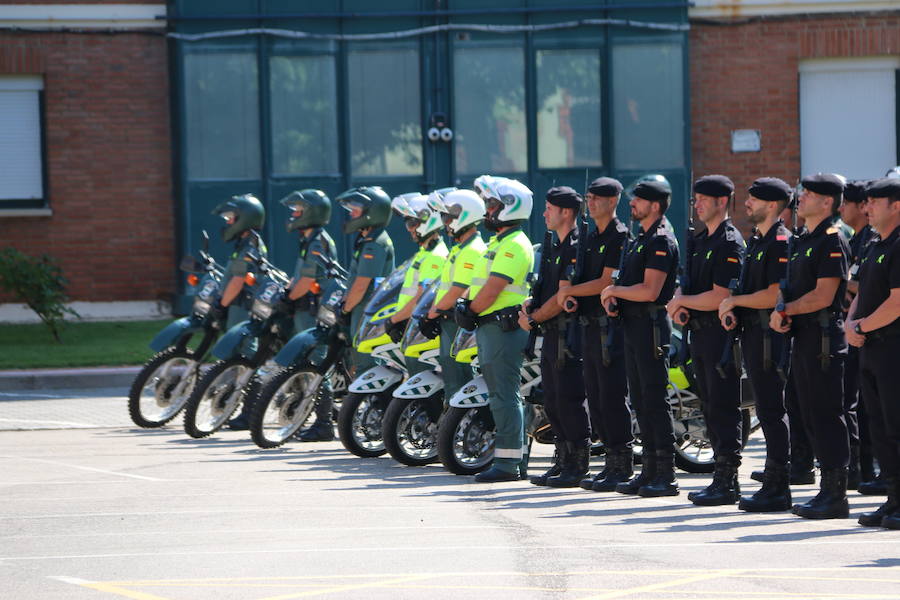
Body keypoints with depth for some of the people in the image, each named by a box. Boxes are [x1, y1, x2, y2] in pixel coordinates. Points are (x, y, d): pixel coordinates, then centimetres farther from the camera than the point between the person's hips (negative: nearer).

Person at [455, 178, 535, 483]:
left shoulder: (514, 246, -14)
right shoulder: (500, 243, 20)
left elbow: (492, 290, -20)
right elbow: (479, 283, 22)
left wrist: (472, 310, -7)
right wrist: (465, 302, 5)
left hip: (503, 328, -11)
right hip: (491, 328, 11)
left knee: (504, 395, -10)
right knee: (503, 395, 12)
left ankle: (508, 463, -10)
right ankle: (517, 459, 16)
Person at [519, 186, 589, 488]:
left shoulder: (576, 248, -13)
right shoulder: (553, 247, 18)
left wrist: (534, 318, -8)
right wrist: (530, 310, 1)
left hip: (568, 335, -10)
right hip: (551, 335, 10)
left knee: (570, 402, -8)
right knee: (553, 403, 12)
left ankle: (578, 466, -5)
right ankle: (563, 462, 18)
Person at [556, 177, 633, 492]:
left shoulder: (620, 237, -10)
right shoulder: (591, 238, 19)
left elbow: (606, 282, -16)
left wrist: (569, 291, -7)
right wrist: (571, 299, 1)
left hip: (611, 324, -9)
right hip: (589, 324, 9)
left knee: (612, 396, -9)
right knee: (596, 396, 10)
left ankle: (623, 467, -7)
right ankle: (612, 462, 15)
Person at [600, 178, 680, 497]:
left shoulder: (661, 241, -13)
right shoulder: (641, 240, 19)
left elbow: (649, 291, -20)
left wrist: (613, 290, -9)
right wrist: (613, 299, 3)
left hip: (651, 324, -10)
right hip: (633, 324, 10)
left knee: (654, 398, -9)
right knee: (640, 399, 11)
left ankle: (666, 475, -8)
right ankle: (649, 471, 16)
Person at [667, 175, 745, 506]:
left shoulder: (730, 243, -12)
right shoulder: (700, 240, 17)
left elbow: (720, 296, -19)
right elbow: (685, 283, 19)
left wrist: (681, 302, -8)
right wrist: (679, 304, -2)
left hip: (721, 332, -10)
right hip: (700, 333, 10)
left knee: (723, 410, -8)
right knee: (710, 408, 11)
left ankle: (728, 482, -7)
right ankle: (721, 476, 16)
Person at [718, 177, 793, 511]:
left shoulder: (781, 242, -14)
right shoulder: (756, 240, 17)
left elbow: (774, 295, -20)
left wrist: (734, 302, -10)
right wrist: (733, 312, 5)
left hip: (770, 334, -10)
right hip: (752, 333, 10)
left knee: (773, 412, -8)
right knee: (767, 412, 12)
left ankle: (778, 489, -6)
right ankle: (774, 486, 16)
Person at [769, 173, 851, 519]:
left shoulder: (832, 241, -12)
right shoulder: (803, 241, 17)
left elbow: (823, 296, -18)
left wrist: (785, 310, -9)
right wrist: (783, 316, 2)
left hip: (824, 338, -10)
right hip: (803, 337, 10)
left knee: (827, 416, -8)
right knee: (811, 416, 11)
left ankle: (836, 497, -6)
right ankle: (828, 488, 16)